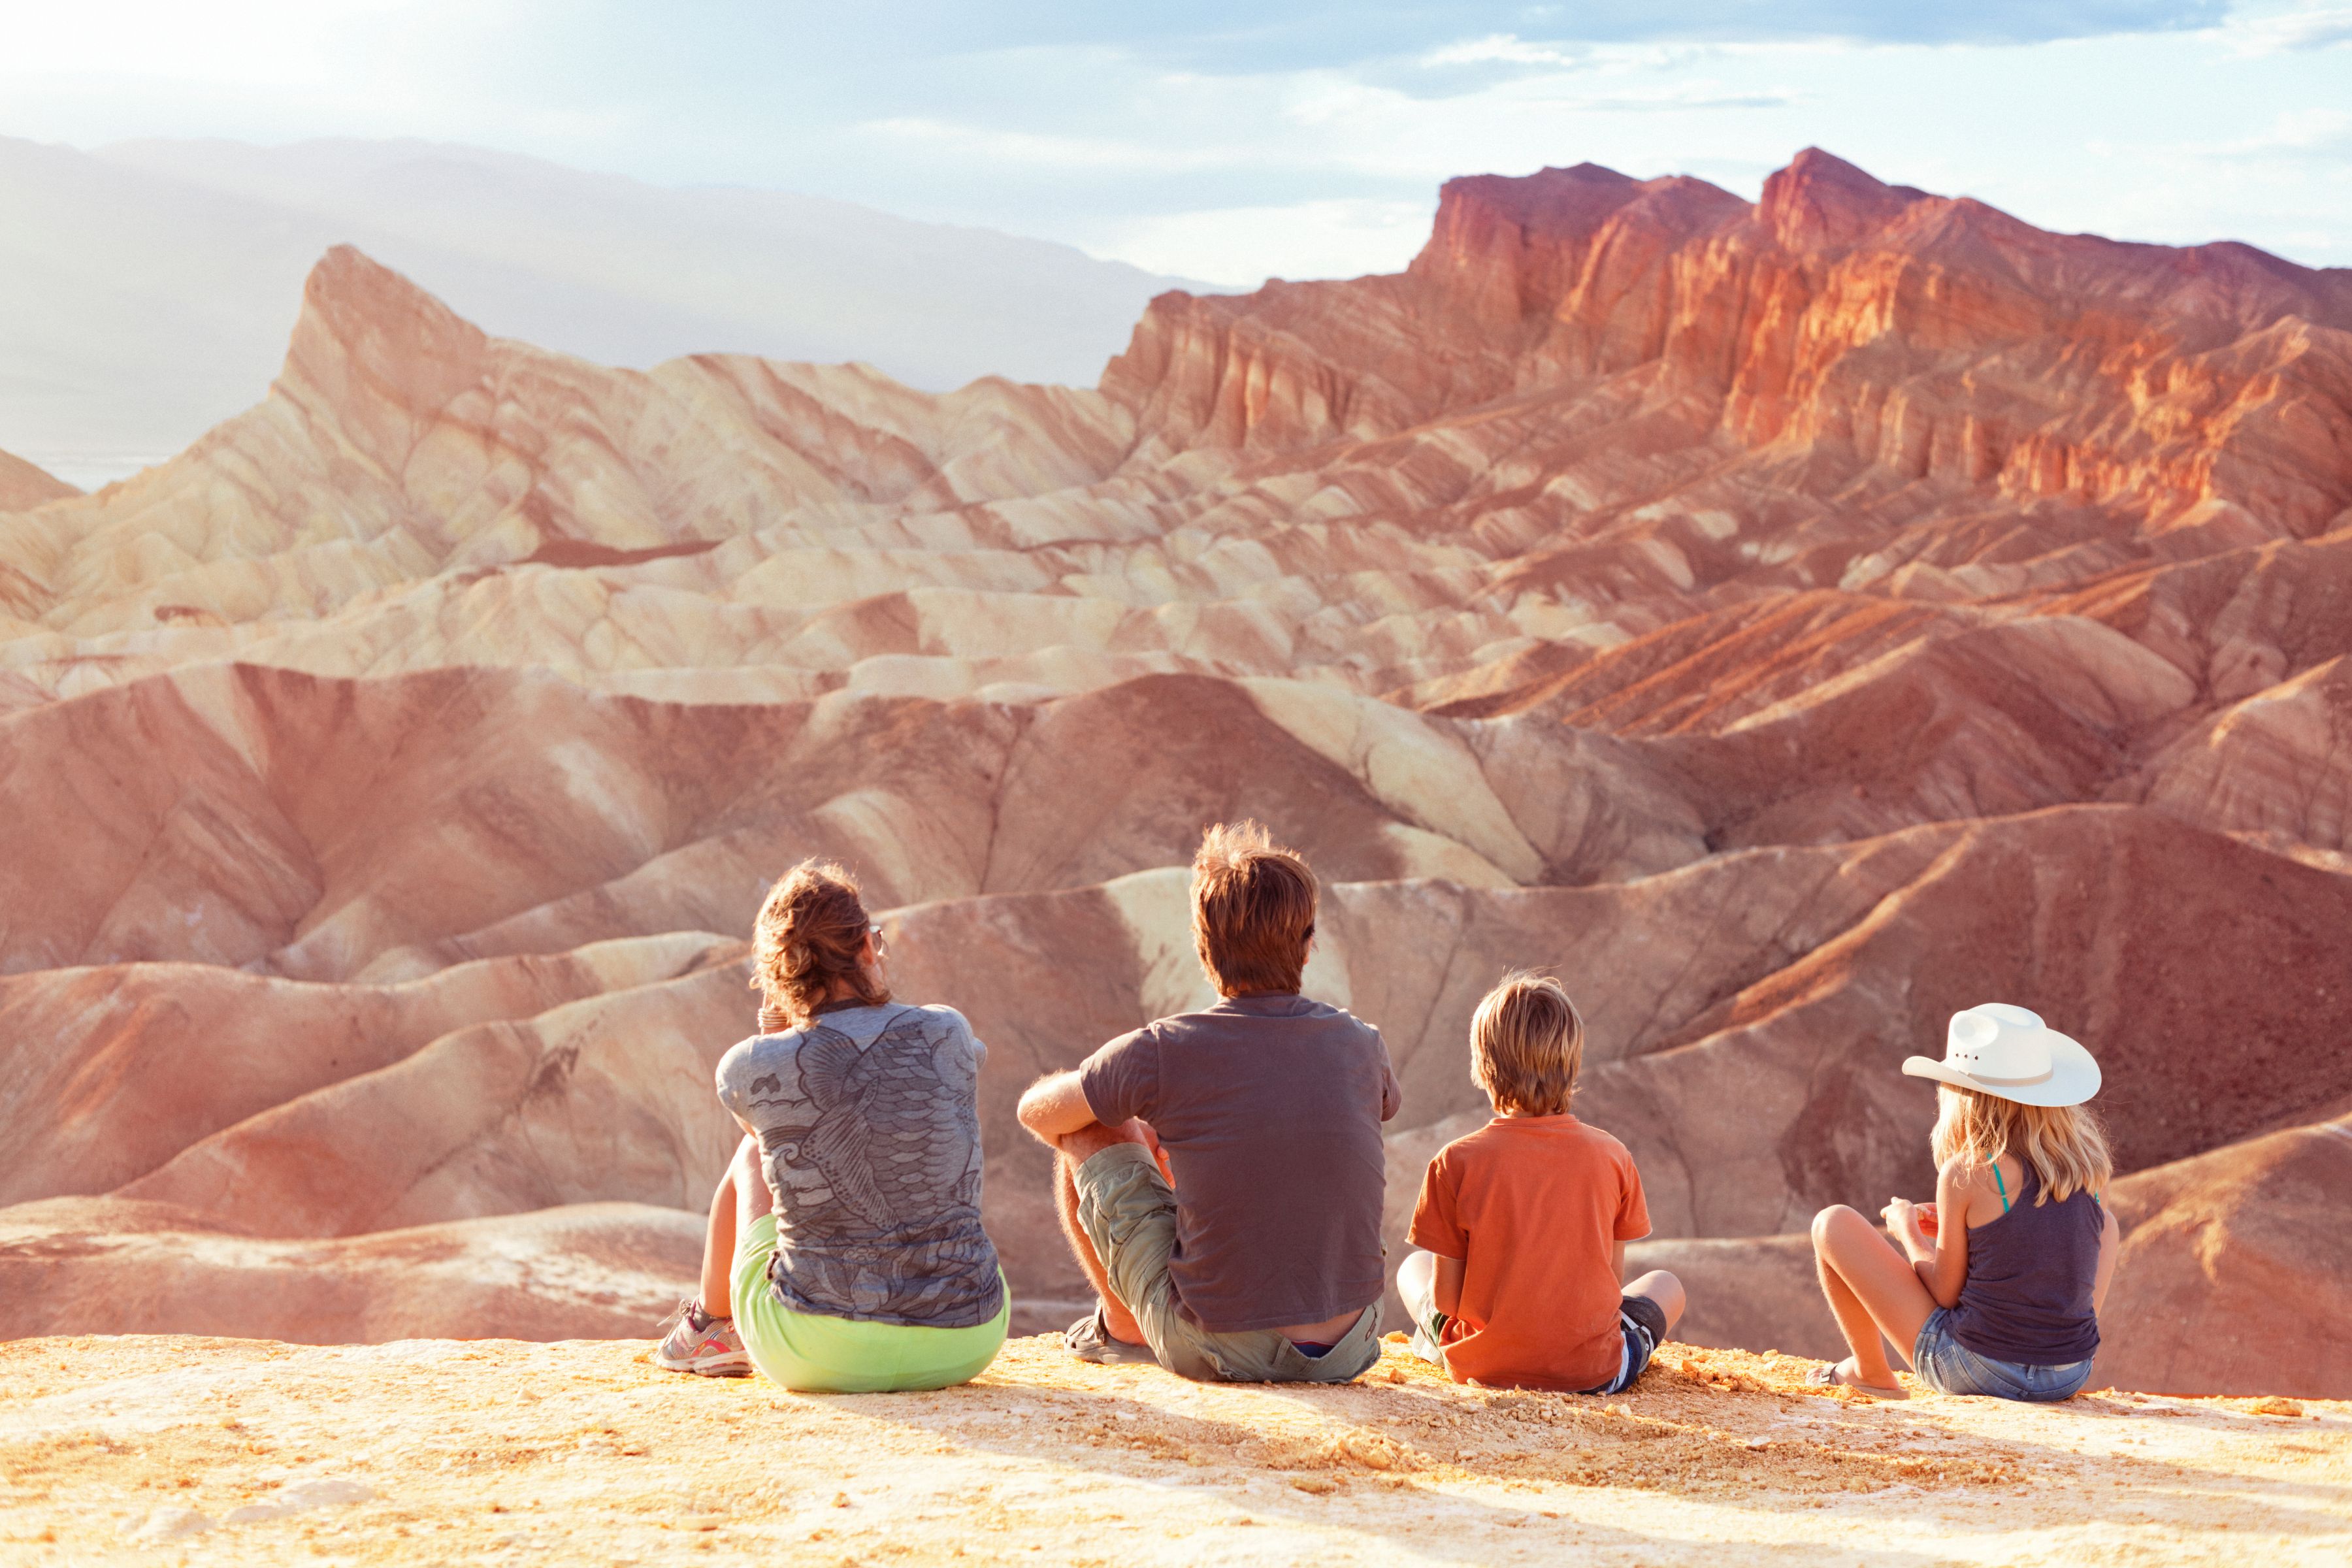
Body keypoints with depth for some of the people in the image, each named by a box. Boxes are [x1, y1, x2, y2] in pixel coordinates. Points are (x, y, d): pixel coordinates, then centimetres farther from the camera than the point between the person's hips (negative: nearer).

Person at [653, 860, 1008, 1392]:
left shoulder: (750, 1069, -9)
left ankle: (712, 1328, 51)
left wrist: (776, 1034, 12)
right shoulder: (947, 1033, -6)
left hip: (817, 1354, -1)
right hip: (966, 1343, 1)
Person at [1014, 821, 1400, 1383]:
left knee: (1087, 1137, 11)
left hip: (1217, 1351, -4)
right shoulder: (1361, 1046, -3)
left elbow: (1037, 1112, 5)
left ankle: (1122, 1326, 28)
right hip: (1347, 1351, 4)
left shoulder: (1163, 1052, -14)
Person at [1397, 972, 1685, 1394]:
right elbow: (1613, 1279, 1)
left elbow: (1445, 1297, -9)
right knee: (1666, 1285, 31)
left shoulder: (1458, 1162, -14)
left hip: (1482, 1368, 0)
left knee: (1414, 1268, 30)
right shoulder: (1612, 1157, -8)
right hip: (1594, 1372, 0)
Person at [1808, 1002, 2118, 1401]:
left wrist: (1907, 1229, 12)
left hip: (1975, 1371, -5)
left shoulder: (1965, 1174, -17)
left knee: (1833, 1224, 7)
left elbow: (1946, 1293, -8)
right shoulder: (2088, 1160, -3)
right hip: (2070, 1377, 5)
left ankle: (1870, 1371, 25)